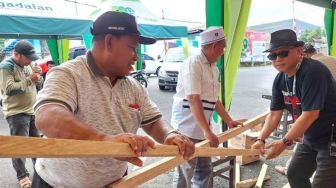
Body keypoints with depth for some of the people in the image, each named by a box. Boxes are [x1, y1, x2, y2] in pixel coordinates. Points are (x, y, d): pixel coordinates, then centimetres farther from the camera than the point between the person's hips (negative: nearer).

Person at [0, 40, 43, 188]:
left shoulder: (28, 64, 8)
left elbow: (39, 83, 14)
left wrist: (38, 76, -8)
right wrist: (29, 79, -22)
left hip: (32, 110, 7)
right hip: (16, 113, -7)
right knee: (20, 145, 1)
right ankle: (22, 176, 14)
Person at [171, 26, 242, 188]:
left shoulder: (213, 68, 12)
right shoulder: (193, 63, -17)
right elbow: (193, 99, -25)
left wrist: (229, 121, 16)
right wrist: (207, 131, -30)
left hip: (201, 128, 9)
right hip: (187, 128, -9)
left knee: (204, 170, 19)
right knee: (185, 173, 0)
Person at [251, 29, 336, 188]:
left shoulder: (313, 71, -26)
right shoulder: (280, 79, -2)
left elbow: (310, 115, -29)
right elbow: (274, 114, 0)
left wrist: (285, 142, -25)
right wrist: (261, 139, -11)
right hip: (310, 139, 8)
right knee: (294, 175, 16)